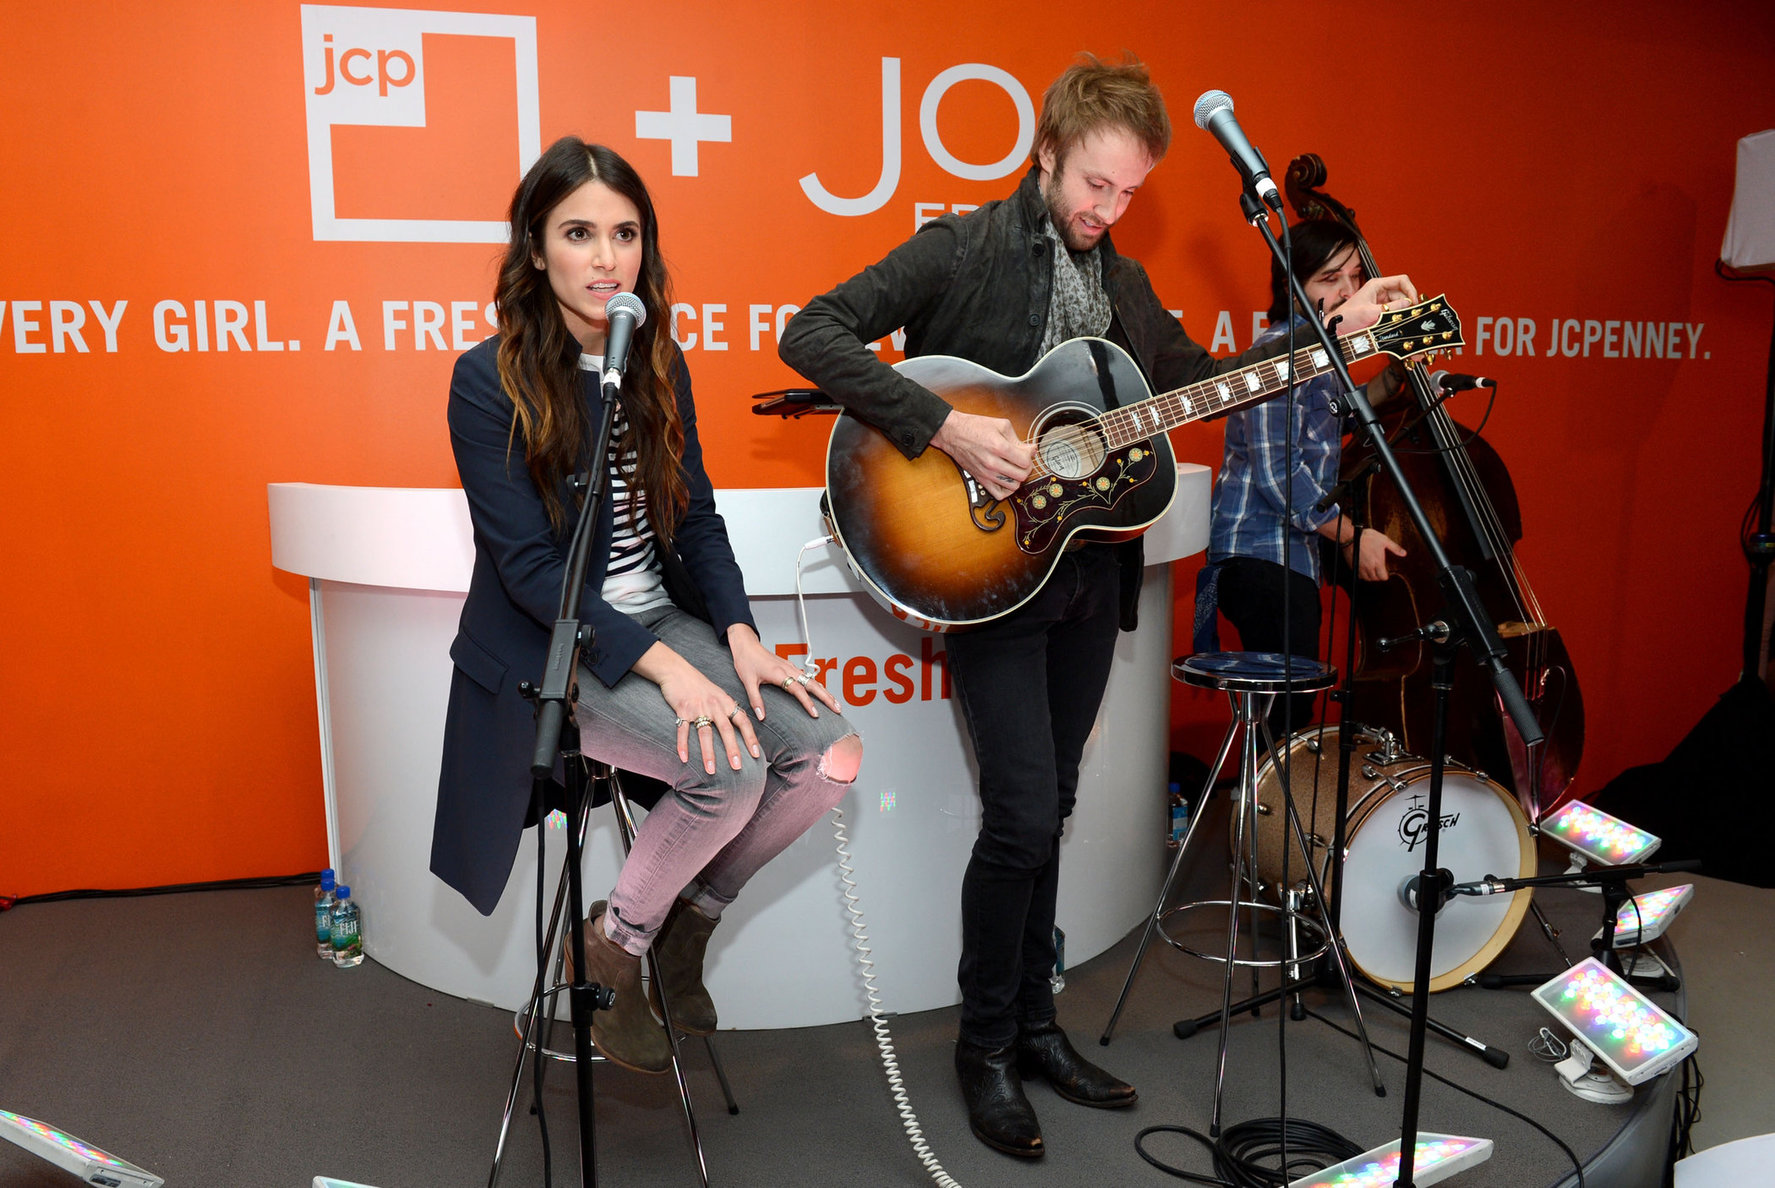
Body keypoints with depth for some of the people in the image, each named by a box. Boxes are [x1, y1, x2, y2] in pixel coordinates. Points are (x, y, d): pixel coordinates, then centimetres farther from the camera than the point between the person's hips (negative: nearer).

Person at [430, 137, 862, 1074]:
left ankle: (685, 923, 11)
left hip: (662, 620, 6)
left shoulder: (659, 364, 6)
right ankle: (613, 947, 3)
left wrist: (739, 637, -8)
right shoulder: (490, 381, -12)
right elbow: (528, 565, -16)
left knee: (830, 751, -13)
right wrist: (665, 666, -24)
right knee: (730, 771, -27)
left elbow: (696, 515, 9)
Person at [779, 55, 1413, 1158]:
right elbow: (812, 334, -16)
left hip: (1090, 569, 7)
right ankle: (987, 1043, 14)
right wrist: (946, 425, -25)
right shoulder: (962, 249, -8)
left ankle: (1034, 1023, 29)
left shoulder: (1122, 279, 14)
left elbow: (1197, 378, 23)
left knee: (1048, 810, 13)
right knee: (1023, 813, -8)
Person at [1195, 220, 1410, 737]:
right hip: (1261, 554, -10)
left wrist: (1394, 377, 23)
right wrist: (1351, 534, -13)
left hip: (1294, 556, 10)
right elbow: (1276, 471, -20)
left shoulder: (1317, 352, 16)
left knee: (1290, 713, 12)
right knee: (1287, 719, -13)